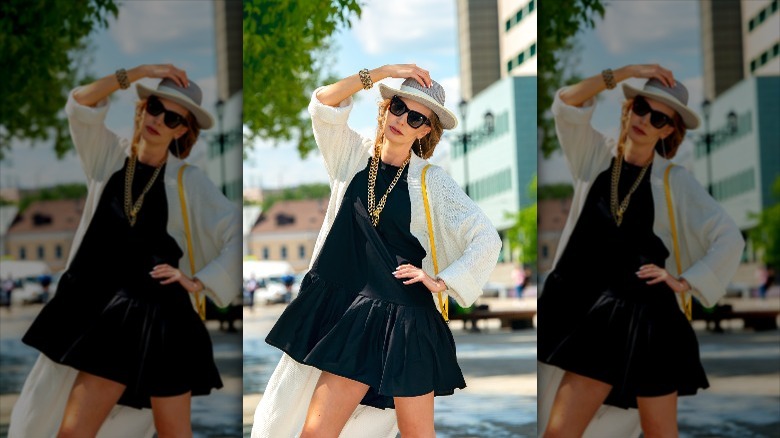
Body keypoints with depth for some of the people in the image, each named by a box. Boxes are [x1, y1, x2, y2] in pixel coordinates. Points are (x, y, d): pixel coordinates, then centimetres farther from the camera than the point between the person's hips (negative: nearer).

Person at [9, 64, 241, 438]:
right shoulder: (110, 156, 7)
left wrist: (199, 281, -10)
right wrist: (141, 71, -9)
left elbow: (240, 235, -4)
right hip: (109, 312, 2)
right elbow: (80, 104, -6)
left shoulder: (189, 182, 1)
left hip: (161, 316, -2)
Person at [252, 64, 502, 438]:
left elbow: (487, 238, -3)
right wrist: (383, 72, -9)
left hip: (406, 320, -2)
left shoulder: (430, 180, 0)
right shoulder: (355, 156, 8)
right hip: (350, 315, 3)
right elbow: (323, 104, -6)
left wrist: (442, 281, -11)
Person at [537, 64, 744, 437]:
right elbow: (565, 103, -6)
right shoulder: (596, 155, 8)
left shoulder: (674, 181, 3)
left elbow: (730, 239, 1)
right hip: (592, 312, 2)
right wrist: (628, 71, -7)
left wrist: (686, 281, -7)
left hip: (647, 316, -2)